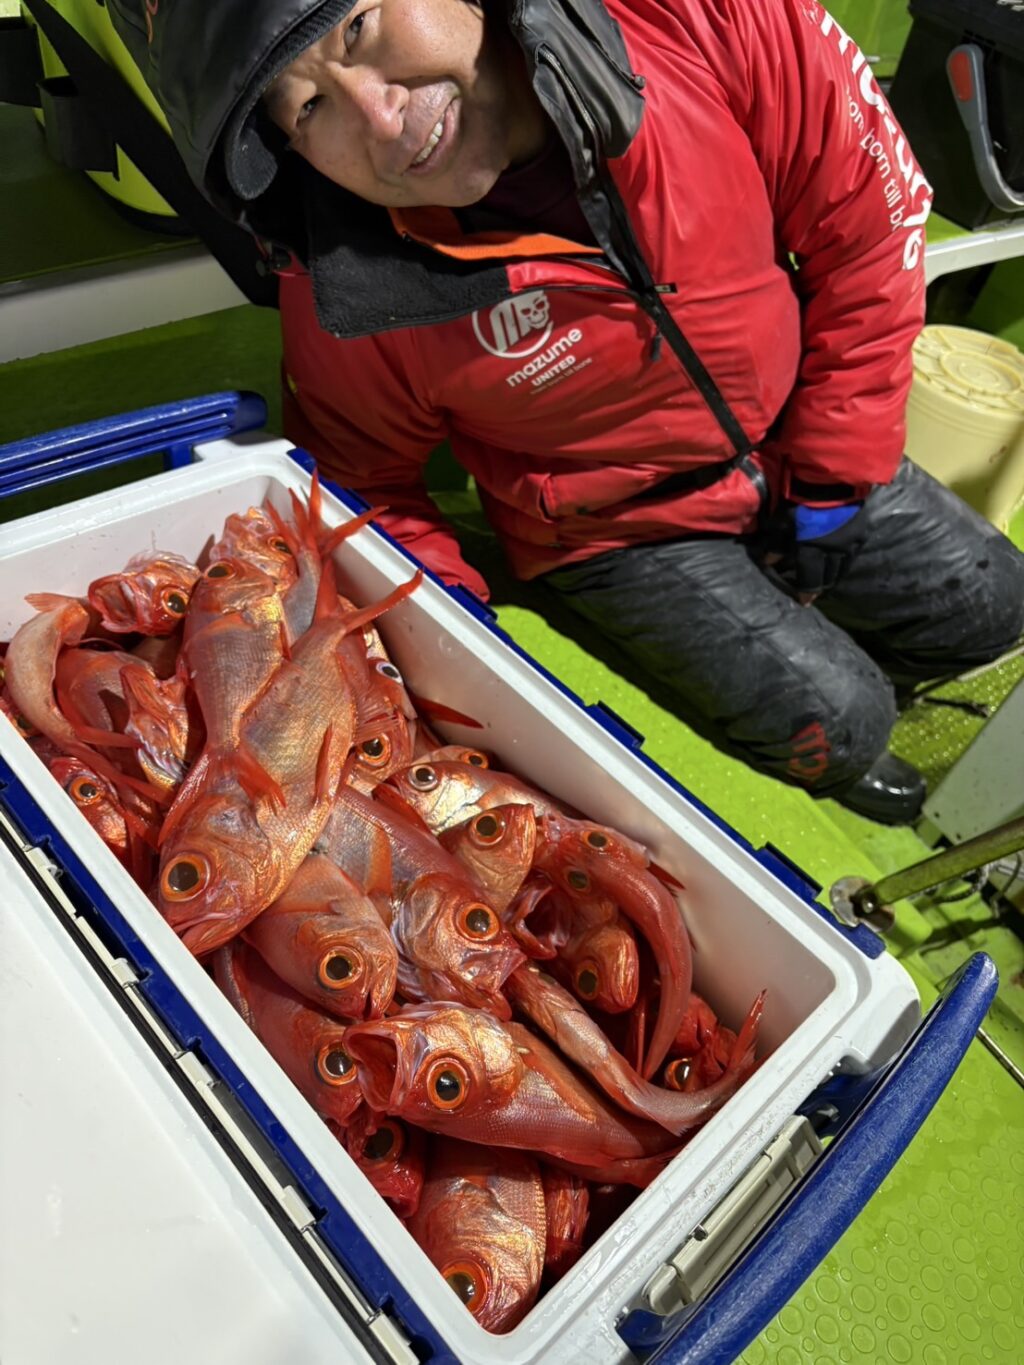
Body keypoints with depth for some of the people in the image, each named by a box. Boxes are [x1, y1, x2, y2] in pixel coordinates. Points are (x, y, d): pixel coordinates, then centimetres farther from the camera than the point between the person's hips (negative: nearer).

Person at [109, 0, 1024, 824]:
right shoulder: (347, 305, -28)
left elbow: (871, 217, -13)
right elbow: (365, 487, -7)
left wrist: (831, 487, -10)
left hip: (802, 445, 4)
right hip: (613, 535, -3)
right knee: (832, 723, -11)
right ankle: (833, 759, 28)